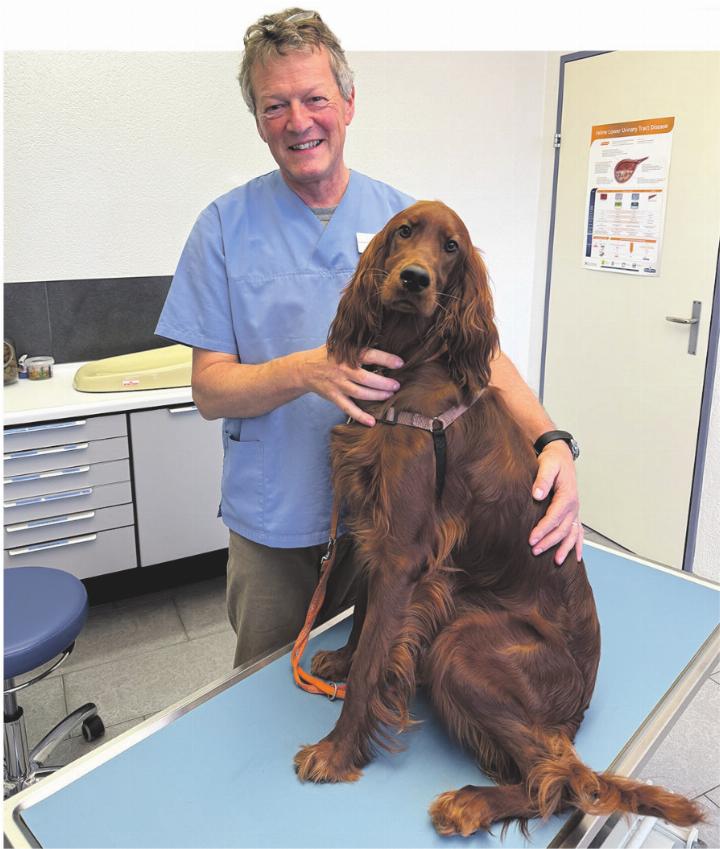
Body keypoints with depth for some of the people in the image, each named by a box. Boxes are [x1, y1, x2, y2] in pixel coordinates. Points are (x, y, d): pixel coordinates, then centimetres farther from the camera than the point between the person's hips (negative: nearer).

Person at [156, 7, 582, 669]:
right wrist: (309, 370, -29)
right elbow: (209, 391, -10)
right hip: (273, 524, -1)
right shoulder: (226, 226, -7)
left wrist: (550, 440, -25)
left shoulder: (404, 217, -3)